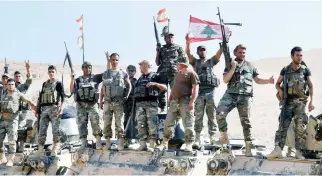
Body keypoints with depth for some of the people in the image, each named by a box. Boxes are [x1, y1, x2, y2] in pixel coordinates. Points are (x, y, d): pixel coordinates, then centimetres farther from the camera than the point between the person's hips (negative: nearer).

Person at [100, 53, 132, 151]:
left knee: (119, 123, -5)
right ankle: (108, 143, 8)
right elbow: (102, 88, 15)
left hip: (118, 102, -3)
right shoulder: (105, 73, 13)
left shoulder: (123, 73, 6)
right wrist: (101, 100, 8)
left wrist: (127, 96, -3)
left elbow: (129, 86, 10)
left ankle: (121, 144, -3)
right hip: (107, 102, 3)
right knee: (107, 123, 2)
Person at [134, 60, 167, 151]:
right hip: (139, 104, 6)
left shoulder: (155, 76, 5)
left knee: (152, 124, -9)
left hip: (151, 103, -6)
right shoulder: (140, 79, 23)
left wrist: (155, 84, -18)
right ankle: (143, 144, 4)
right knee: (141, 124, 1)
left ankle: (152, 145, -8)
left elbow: (165, 87, -4)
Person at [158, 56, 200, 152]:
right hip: (174, 101, 8)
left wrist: (192, 101, -18)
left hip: (185, 101, -8)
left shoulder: (191, 73, -2)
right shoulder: (177, 74, 23)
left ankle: (189, 145, -5)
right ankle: (164, 143, 12)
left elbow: (195, 88, -9)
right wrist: (169, 99, 20)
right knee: (168, 122, 5)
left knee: (188, 124, -9)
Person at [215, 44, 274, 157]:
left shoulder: (250, 66, 14)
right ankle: (224, 137, -4)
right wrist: (233, 68, -9)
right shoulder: (230, 64, 10)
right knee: (220, 113, -20)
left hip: (245, 97, 1)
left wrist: (268, 81, -1)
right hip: (230, 95, 0)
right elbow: (225, 80, -1)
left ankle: (248, 146, 5)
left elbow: (257, 80, 16)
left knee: (245, 122, 0)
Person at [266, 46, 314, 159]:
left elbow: (310, 86, 5)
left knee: (300, 127, -7)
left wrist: (311, 101, -4)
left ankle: (298, 152, -4)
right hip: (288, 102, 1)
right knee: (283, 125, -6)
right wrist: (279, 90, -6)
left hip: (300, 102, -1)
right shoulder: (285, 70, 8)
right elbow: (277, 83, 17)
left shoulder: (305, 70, 5)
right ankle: (277, 150, -10)